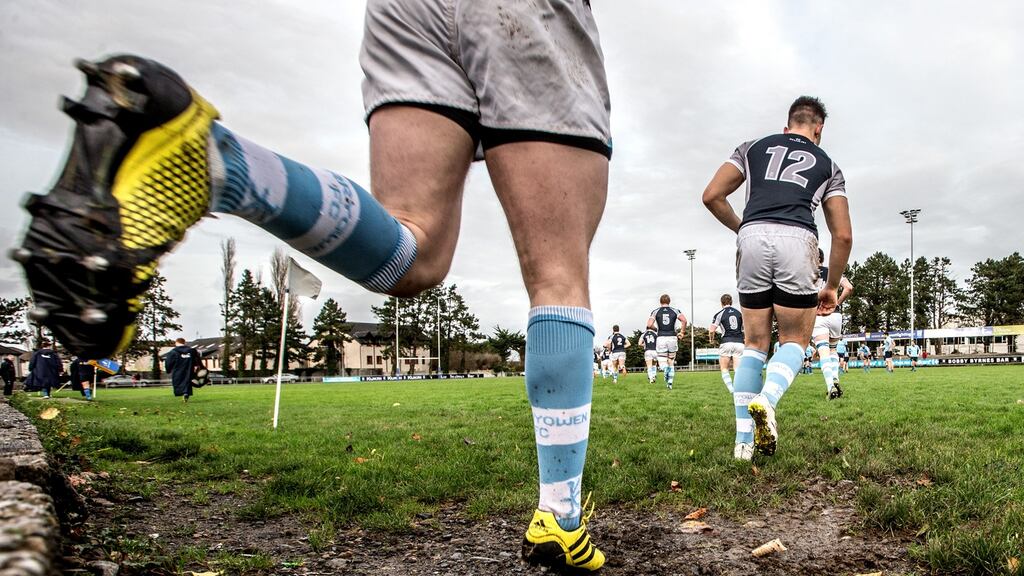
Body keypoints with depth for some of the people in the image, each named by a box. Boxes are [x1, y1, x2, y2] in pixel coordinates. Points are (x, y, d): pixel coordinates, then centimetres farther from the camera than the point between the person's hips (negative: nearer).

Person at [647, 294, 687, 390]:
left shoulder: (655, 311, 5)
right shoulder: (675, 311, 6)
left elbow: (649, 325, -7)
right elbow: (684, 320, -10)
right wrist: (682, 332, 2)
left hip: (661, 338, -1)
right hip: (672, 338, 1)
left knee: (662, 363, 3)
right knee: (671, 362, 17)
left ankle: (666, 369, -31)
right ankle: (670, 383, 17)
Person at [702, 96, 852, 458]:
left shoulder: (753, 148, 24)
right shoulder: (828, 166, 22)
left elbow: (712, 196, 12)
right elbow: (843, 236, 16)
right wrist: (832, 286, 26)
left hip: (752, 238, 1)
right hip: (796, 240, -1)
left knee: (754, 342, 11)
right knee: (794, 340, 12)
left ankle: (743, 440, 6)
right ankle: (767, 400, -18)